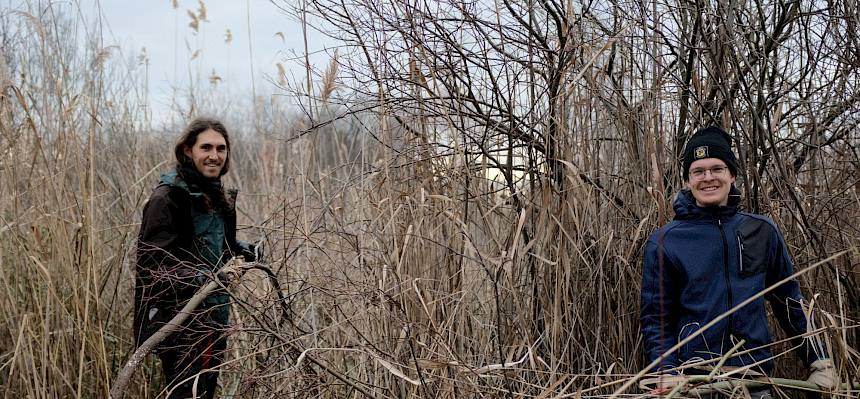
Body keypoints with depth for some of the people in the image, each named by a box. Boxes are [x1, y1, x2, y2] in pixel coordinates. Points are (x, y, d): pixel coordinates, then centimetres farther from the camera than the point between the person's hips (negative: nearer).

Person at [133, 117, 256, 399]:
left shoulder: (218, 196, 12)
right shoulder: (167, 197, -13)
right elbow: (153, 262, -19)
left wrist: (243, 252, 8)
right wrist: (196, 279, -34)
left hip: (216, 318, 8)